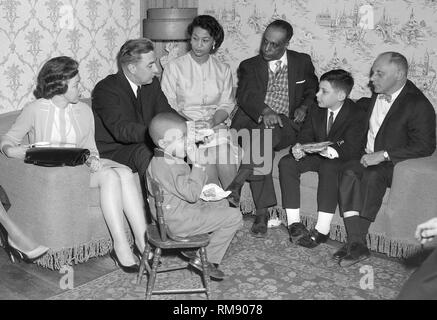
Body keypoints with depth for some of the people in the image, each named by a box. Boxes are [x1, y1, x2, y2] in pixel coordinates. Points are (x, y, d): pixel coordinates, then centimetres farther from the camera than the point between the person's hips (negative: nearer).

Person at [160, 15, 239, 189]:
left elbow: (227, 105, 11)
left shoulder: (223, 70, 14)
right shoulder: (174, 67, 5)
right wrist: (190, 123, -13)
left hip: (216, 125, 2)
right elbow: (167, 106, 1)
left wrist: (213, 121, -10)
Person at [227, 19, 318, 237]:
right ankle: (262, 213, -30)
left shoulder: (302, 62, 15)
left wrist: (304, 107, -4)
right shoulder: (249, 66, 12)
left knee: (268, 132, -36)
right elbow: (244, 96, -5)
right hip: (256, 121, 1)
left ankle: (238, 182, -41)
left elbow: (313, 92, 20)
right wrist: (265, 110, -26)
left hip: (287, 125, 0)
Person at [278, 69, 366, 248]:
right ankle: (294, 223, -21)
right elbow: (305, 136, 2)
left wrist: (328, 151, -41)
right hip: (317, 155, 6)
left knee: (329, 167, -38)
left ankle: (322, 230, -35)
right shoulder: (316, 112, 3)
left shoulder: (356, 115, -15)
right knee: (286, 163, -19)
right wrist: (299, 148, -22)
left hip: (340, 159, -5)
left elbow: (351, 149, -23)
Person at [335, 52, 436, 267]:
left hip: (397, 165, -6)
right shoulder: (376, 97, 13)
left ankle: (356, 243, -28)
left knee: (372, 176, -35)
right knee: (348, 172, -26)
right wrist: (366, 152, 9)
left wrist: (383, 155, -21)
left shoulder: (419, 105, -10)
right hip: (369, 158, 6)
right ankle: (356, 244, -32)